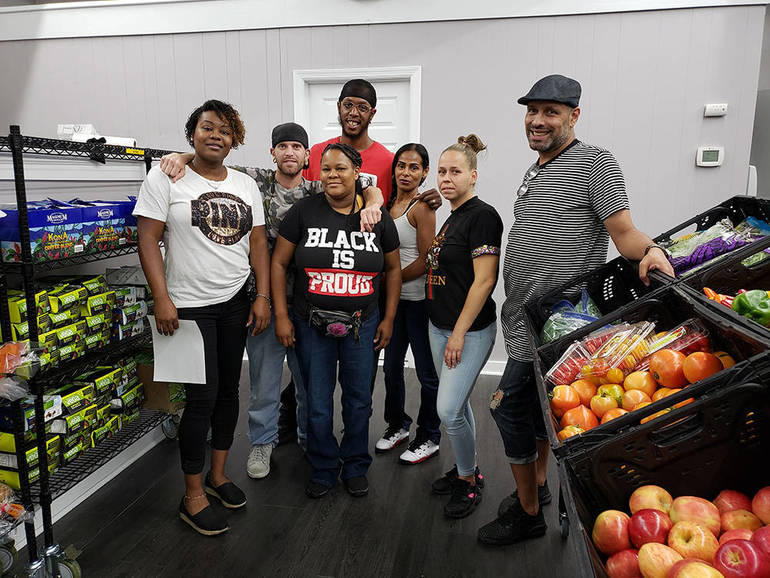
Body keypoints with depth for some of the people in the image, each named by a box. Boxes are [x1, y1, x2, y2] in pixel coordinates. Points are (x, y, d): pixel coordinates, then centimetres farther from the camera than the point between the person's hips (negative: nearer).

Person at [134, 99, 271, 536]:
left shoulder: (246, 185, 10)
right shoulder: (166, 178, -3)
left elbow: (258, 242, 9)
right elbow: (148, 239, -8)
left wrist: (263, 297, 1)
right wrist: (162, 299, -16)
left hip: (236, 303, 5)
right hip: (189, 306, -5)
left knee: (228, 390, 13)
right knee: (202, 398, -3)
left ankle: (218, 474, 32)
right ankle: (193, 496, 15)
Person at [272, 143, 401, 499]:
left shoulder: (378, 217, -1)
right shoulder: (304, 211, -6)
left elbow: (393, 269, 9)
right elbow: (278, 263, -2)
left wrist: (388, 319, 6)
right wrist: (281, 316, -6)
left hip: (362, 325, 1)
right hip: (311, 326, -1)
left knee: (358, 400, 12)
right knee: (318, 405, 7)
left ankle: (355, 467, 34)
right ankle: (323, 469, 30)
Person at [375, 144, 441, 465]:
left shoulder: (421, 207, -12)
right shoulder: (389, 203, 10)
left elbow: (425, 261, -16)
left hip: (419, 298, -7)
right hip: (394, 298, 7)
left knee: (426, 371, 6)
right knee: (391, 366, 16)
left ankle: (429, 438, 23)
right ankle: (398, 425, 37)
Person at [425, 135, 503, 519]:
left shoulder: (482, 216, -15)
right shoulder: (452, 217, 12)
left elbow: (484, 281, -20)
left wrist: (459, 334, -19)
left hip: (470, 331, -9)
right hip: (440, 326, 9)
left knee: (448, 410, -5)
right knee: (458, 404, 17)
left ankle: (469, 484, 16)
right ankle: (466, 469, 34)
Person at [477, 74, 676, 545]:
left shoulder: (596, 163, -9)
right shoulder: (535, 172, 16)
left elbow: (624, 231, -15)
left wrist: (650, 251, -37)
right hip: (523, 321, 9)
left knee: (509, 405, -4)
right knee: (534, 405, 19)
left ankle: (528, 514, 14)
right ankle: (538, 485, 37)